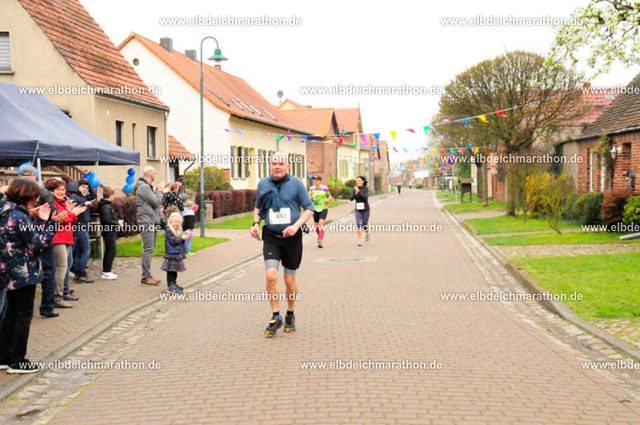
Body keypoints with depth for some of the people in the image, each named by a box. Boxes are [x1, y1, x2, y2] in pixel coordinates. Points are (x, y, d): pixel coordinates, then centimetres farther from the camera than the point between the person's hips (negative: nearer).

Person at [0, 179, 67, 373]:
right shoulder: (19, 217, -19)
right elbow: (38, 243, -16)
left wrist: (42, 220, 9)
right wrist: (53, 223, -15)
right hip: (23, 273, -9)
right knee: (24, 315, 1)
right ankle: (17, 361, 8)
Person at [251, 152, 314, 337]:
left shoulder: (296, 183, -3)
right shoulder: (263, 184, 5)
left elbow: (309, 208, -1)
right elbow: (258, 207, 21)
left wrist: (296, 225, -16)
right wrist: (255, 223, 2)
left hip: (291, 237, -1)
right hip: (271, 237, 1)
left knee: (290, 280, 6)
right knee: (271, 276, -15)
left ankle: (290, 315, 29)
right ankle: (276, 317, 1)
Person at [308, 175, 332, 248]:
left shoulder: (325, 188, -1)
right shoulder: (312, 188, 5)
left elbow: (330, 196, 11)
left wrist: (328, 199, -11)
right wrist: (312, 197, -14)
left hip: (323, 208, -3)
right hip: (315, 209, 3)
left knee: (321, 224, -17)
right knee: (316, 225, 6)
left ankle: (320, 242, -19)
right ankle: (319, 236, 37)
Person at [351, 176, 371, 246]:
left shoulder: (366, 189, -6)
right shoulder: (355, 189, 4)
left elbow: (365, 197, -22)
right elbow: (351, 198, -2)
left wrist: (359, 191, -30)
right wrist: (355, 193, -19)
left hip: (365, 209, -2)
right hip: (358, 210, 2)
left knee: (364, 225, 5)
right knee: (359, 224, -13)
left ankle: (367, 233, 39)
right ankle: (360, 240, -10)